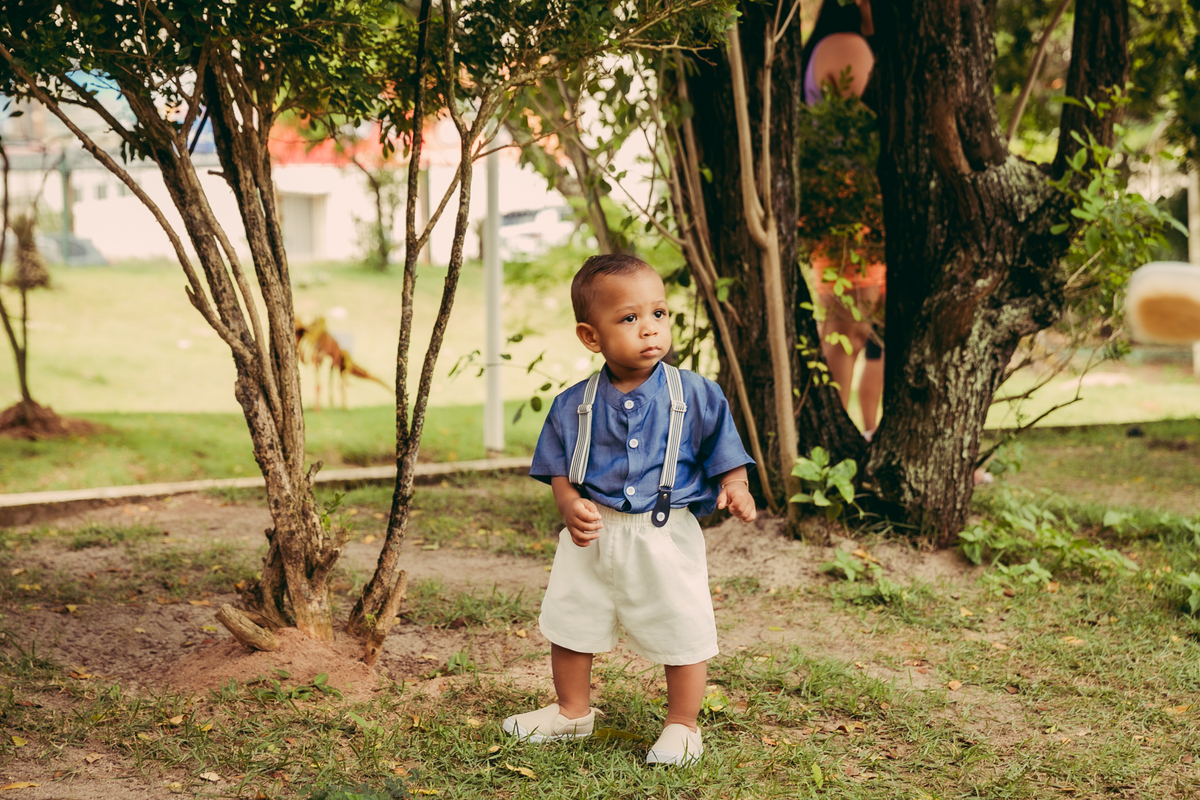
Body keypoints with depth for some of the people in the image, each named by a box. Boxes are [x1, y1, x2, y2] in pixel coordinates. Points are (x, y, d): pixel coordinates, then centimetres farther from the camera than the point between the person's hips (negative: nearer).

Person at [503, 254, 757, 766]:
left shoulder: (695, 396, -7)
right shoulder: (575, 406, -3)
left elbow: (725, 457, -1)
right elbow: (558, 471, 4)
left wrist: (735, 489, -20)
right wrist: (570, 505, -15)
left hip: (666, 537, -2)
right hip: (592, 536, 2)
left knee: (681, 633, 4)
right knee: (568, 625, 16)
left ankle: (682, 725, 26)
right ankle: (573, 713, 39)